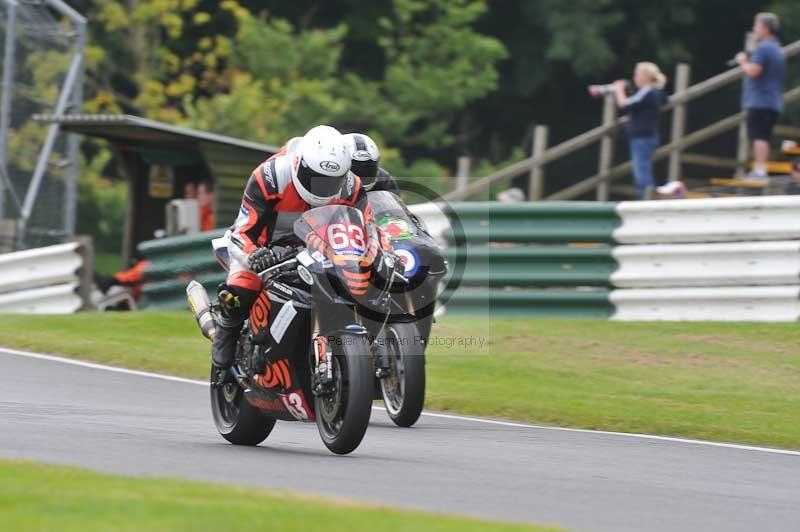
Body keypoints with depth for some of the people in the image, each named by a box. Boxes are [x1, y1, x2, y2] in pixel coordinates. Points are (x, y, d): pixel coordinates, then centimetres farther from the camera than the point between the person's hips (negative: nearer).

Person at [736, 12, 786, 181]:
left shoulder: (763, 48, -12)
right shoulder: (777, 49, 20)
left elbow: (754, 71, -22)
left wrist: (743, 61, -3)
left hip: (760, 100, -10)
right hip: (774, 102, 10)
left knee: (759, 137, -13)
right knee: (764, 137, 11)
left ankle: (759, 170, -20)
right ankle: (761, 170, 12)